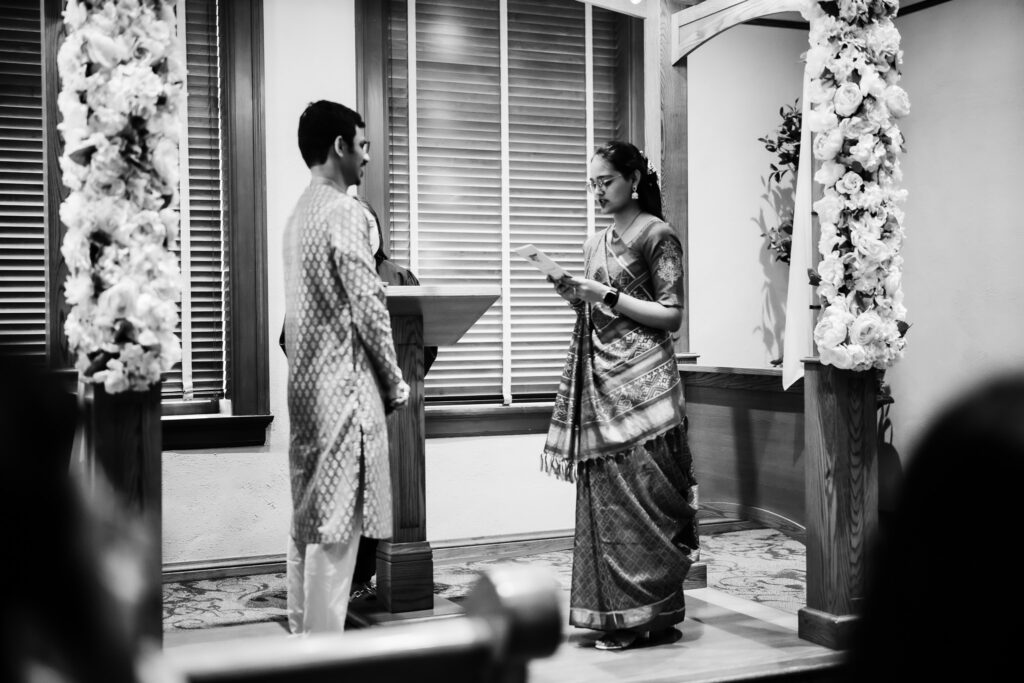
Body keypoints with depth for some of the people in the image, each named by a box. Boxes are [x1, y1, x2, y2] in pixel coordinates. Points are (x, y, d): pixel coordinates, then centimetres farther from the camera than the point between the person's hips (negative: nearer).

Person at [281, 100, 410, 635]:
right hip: (344, 383, -9)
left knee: (307, 514, 13)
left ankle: (303, 631, 22)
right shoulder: (344, 212, -12)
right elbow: (367, 305, -17)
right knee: (337, 521, -5)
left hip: (306, 381, 9)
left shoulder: (300, 213, 15)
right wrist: (395, 381, -6)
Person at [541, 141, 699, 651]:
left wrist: (609, 296, -14)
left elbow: (671, 316, -8)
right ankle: (618, 615, 11)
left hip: (642, 380, -7)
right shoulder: (595, 244, 17)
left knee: (641, 494, -5)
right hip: (599, 380, 7)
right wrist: (573, 295, 2)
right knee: (603, 495, 4)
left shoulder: (657, 236, -4)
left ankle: (651, 613, 5)